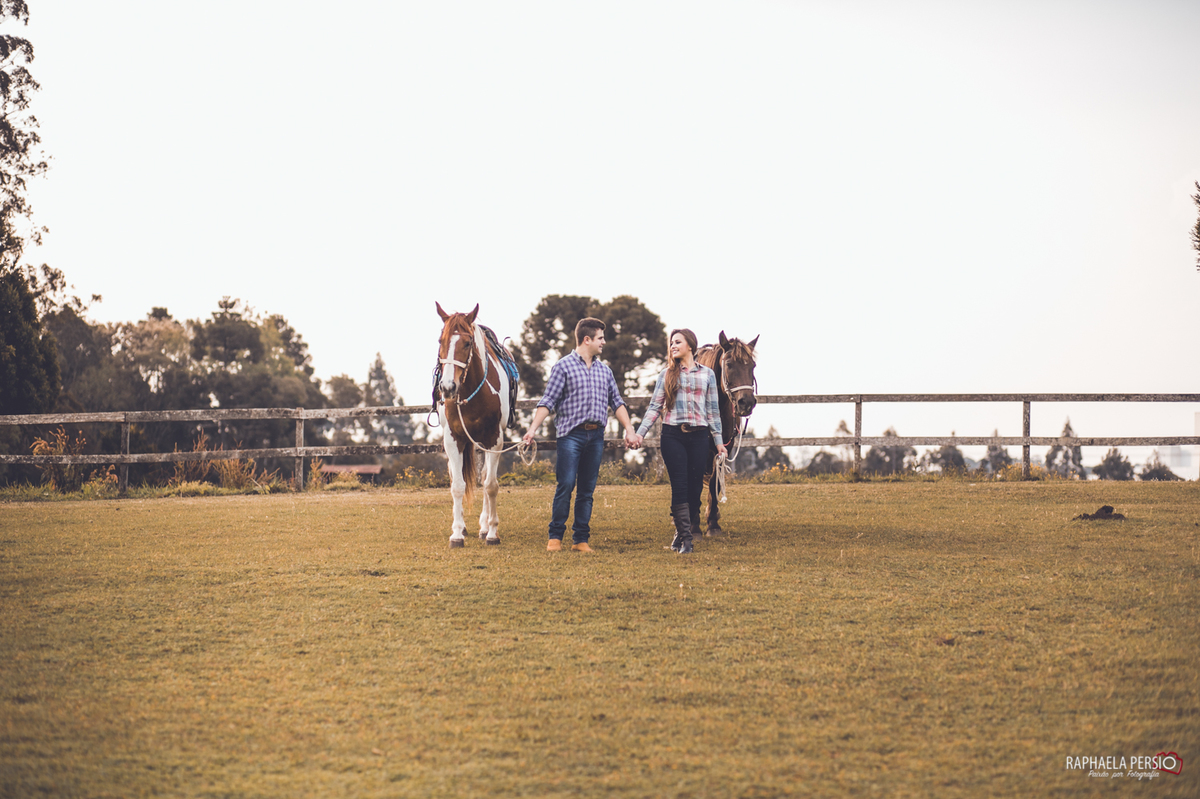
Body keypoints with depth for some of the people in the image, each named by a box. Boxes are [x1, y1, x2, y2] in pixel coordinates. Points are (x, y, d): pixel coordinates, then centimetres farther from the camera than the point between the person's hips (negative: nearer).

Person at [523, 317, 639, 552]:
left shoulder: (604, 370, 16)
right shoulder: (564, 366, 0)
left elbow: (616, 402, 18)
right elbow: (548, 401, -5)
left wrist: (629, 429, 6)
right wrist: (533, 428, -14)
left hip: (596, 435, 5)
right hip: (571, 434, -5)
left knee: (587, 489, 5)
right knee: (566, 485, -9)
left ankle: (581, 539, 10)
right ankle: (555, 536, 1)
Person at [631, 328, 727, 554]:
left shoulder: (707, 374, 10)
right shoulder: (667, 375, 8)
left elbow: (713, 409, 11)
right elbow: (654, 407, 6)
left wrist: (719, 441, 9)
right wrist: (640, 433, -5)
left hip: (699, 436, 1)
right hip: (673, 435, -1)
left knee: (695, 487, 1)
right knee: (680, 487, -7)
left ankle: (682, 533, 16)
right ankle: (685, 538, -4)